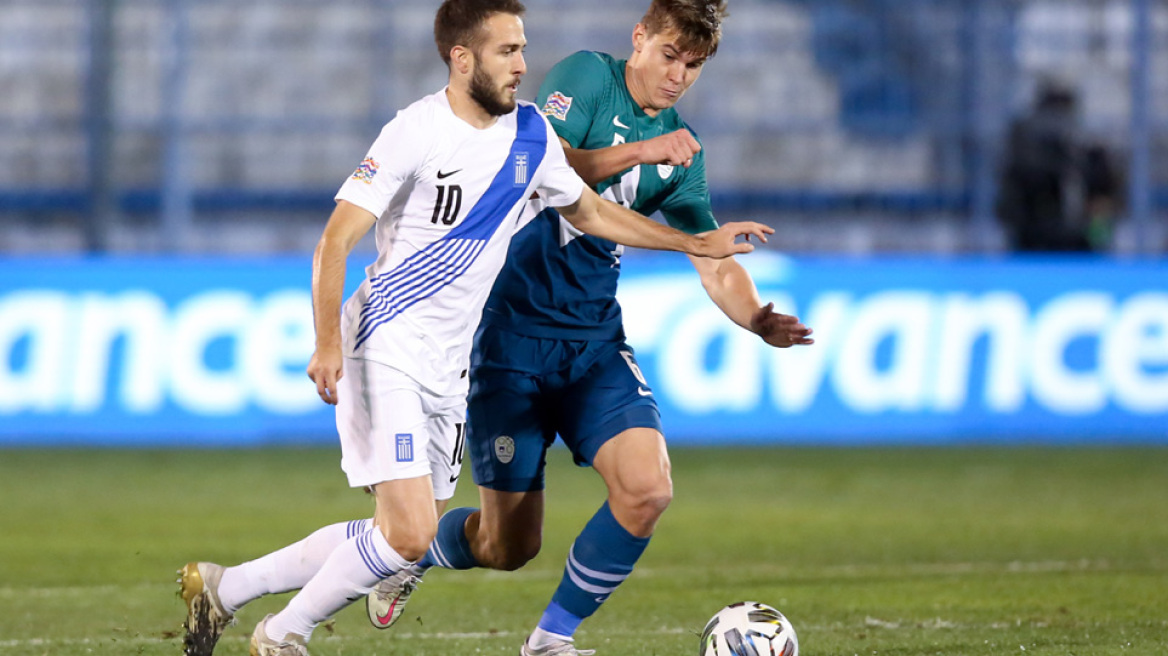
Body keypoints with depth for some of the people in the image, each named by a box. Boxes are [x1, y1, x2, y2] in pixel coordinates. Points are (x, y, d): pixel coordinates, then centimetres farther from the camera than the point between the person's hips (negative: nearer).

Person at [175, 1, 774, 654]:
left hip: (447, 370, 8)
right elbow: (335, 243, -17)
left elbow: (588, 211, 22)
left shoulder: (531, 131, 6)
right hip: (384, 351, -8)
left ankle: (223, 587, 22)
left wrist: (698, 244, 18)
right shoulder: (416, 132, -15)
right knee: (409, 535, -19)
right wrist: (329, 343, -30)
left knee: (407, 537, 9)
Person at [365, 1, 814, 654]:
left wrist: (760, 321, -12)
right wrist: (640, 151, -28)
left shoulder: (682, 151, 9)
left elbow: (716, 265, 7)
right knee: (508, 545, -2)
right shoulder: (587, 76, -7)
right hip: (513, 326, -5)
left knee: (648, 490, -17)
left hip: (594, 342, 5)